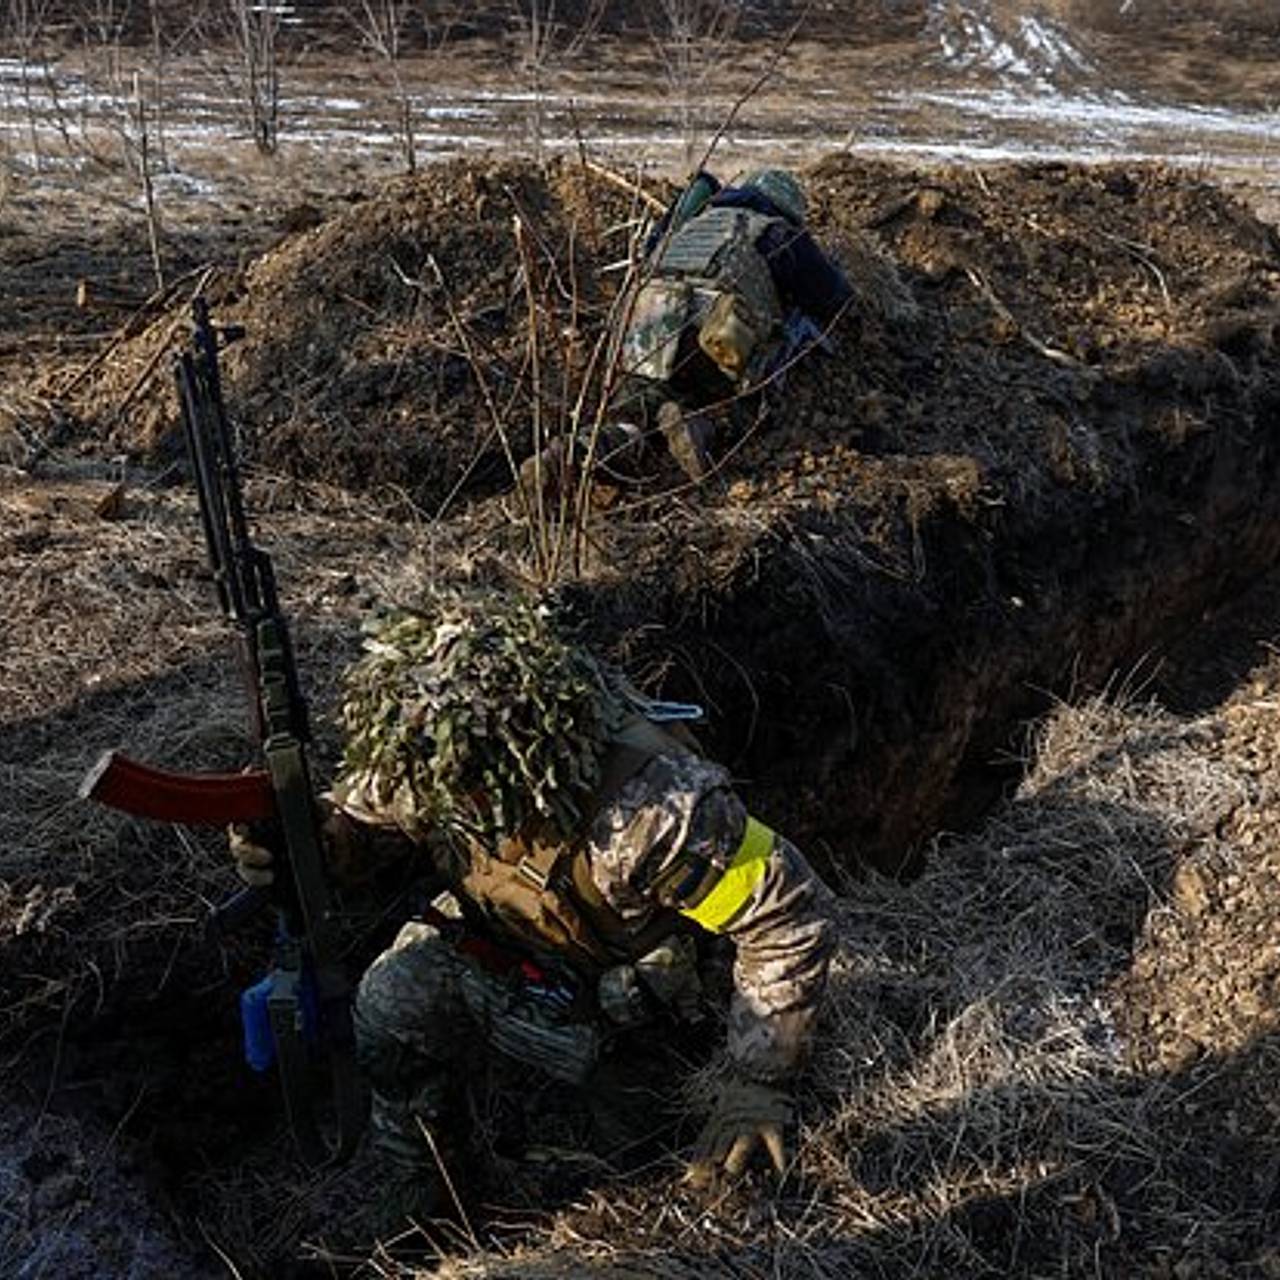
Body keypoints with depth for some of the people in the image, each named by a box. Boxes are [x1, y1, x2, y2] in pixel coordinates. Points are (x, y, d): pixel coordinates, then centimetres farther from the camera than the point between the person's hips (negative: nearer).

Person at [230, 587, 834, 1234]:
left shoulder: (654, 811, -42)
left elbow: (793, 915, -31)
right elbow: (361, 814, -6)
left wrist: (758, 1089, -26)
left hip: (616, 975, -3)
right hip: (494, 933, 4)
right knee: (391, 1000, -18)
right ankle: (407, 1196, 7)